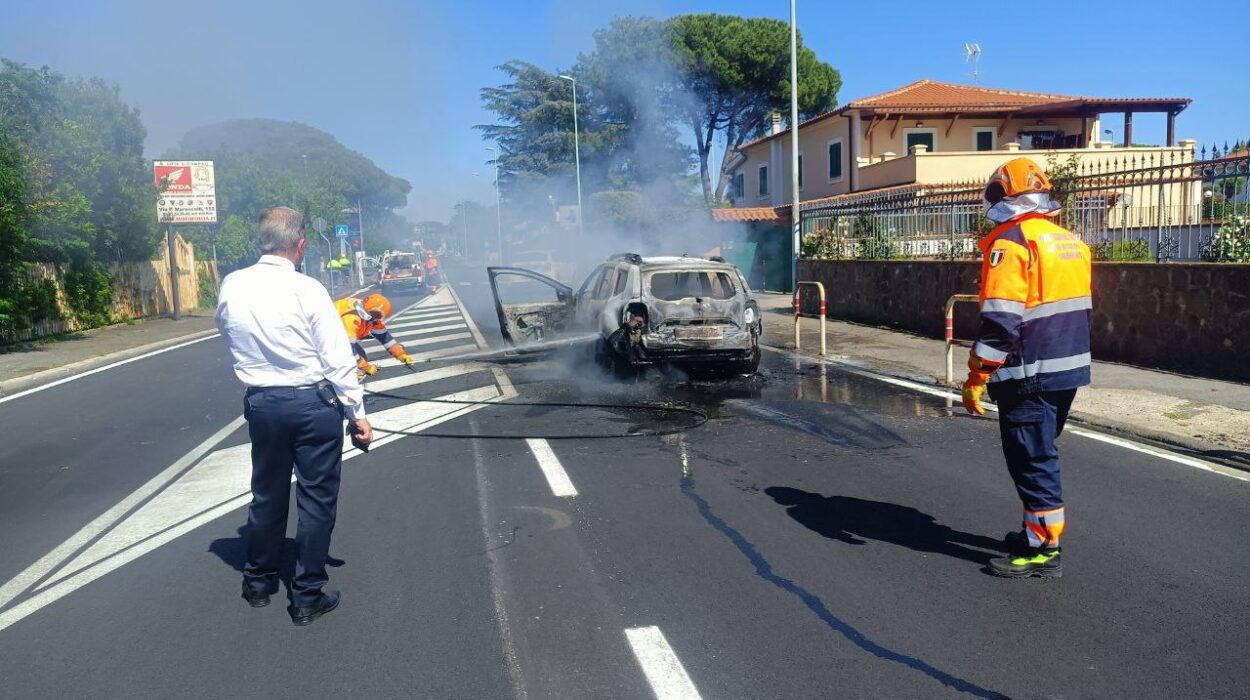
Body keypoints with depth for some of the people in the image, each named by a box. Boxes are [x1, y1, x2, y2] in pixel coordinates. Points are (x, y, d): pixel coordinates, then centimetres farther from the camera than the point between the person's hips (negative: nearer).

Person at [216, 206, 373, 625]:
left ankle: (258, 581, 36)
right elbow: (338, 359, -15)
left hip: (261, 402, 5)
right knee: (316, 499, 7)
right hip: (314, 403, -5)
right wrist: (357, 413, -7)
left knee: (268, 493, 20)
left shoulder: (231, 286, -2)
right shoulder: (308, 290, -16)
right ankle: (307, 597, 15)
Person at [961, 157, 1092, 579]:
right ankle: (1038, 531, 33)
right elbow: (1077, 310, 19)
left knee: (1032, 460, 0)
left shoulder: (1011, 242, -15)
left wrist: (976, 378, -17)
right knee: (1040, 453, 21)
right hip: (1070, 368, 9)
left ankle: (1043, 551, 7)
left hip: (1029, 374, -9)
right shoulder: (1071, 242, 13)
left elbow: (999, 322, -21)